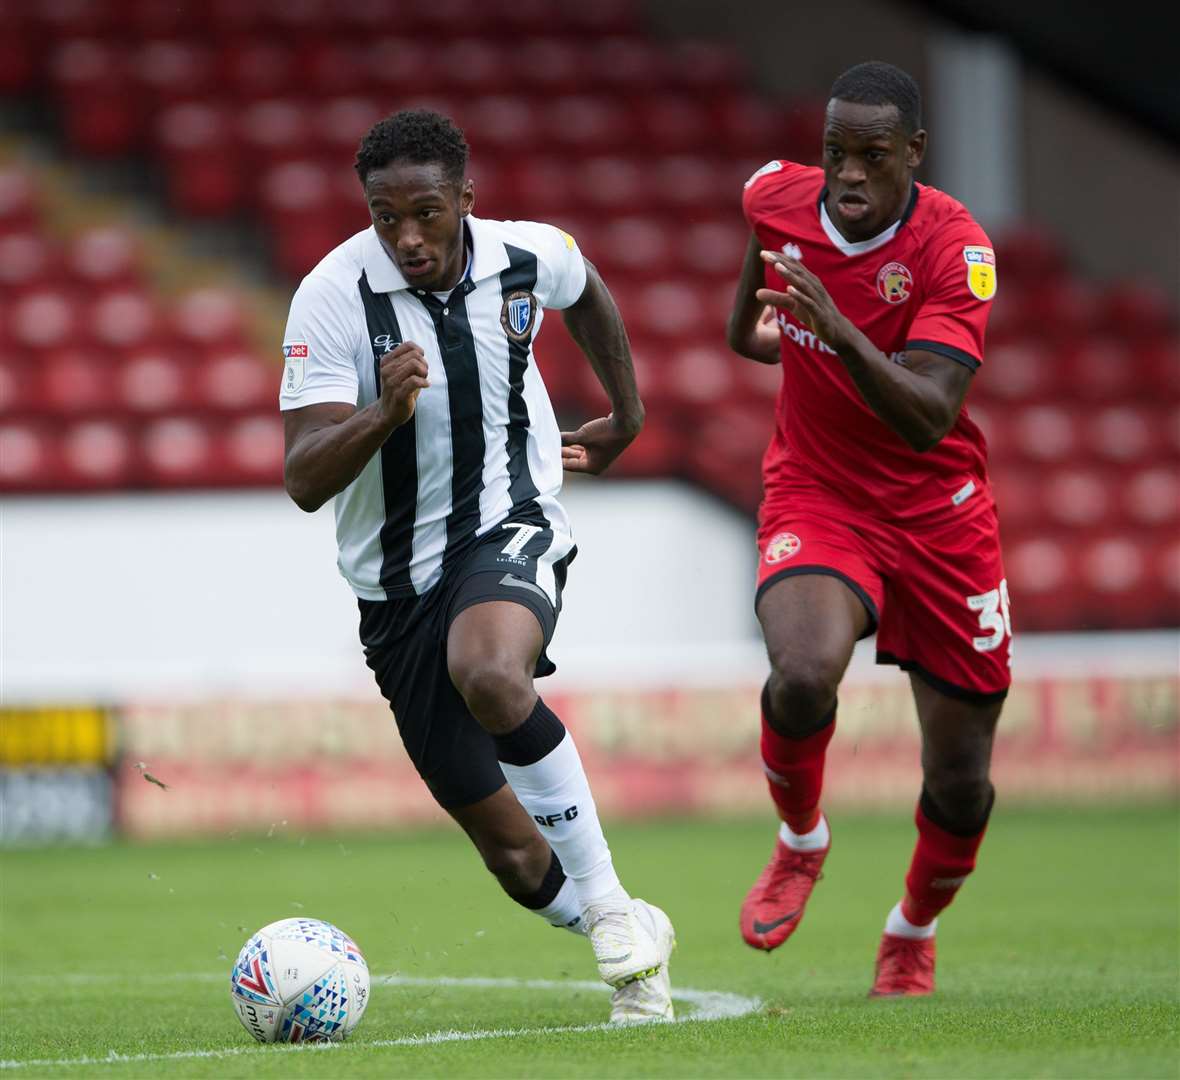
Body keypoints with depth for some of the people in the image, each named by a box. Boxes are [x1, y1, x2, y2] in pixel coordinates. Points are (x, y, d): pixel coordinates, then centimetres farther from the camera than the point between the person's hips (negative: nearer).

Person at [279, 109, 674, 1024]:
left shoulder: (531, 257, -8)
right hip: (398, 584, 1)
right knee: (509, 850, 1)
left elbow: (587, 295, 20)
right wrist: (384, 414, -38)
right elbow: (304, 482, -21)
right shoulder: (333, 297, -17)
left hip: (513, 529, -1)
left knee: (488, 673, -37)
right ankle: (633, 943, 31)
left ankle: (608, 905, -21)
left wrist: (627, 416, 26)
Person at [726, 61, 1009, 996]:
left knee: (960, 784, 4)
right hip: (814, 499, 1)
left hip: (937, 512, -1)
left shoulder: (956, 249, -20)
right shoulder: (778, 198, -8)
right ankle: (800, 845, 1)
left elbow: (929, 420, -32)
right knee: (804, 677, -31)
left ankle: (913, 937, 36)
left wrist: (839, 331, -44)